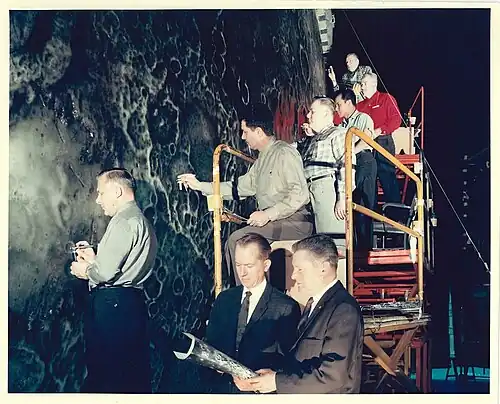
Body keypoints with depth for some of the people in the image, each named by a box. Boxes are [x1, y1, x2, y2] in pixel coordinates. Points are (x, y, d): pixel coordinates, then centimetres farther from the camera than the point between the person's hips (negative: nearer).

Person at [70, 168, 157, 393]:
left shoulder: (124, 221, -12)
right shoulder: (140, 220, 19)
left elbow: (106, 272, -18)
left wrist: (84, 270, 1)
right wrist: (93, 259, 12)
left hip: (111, 303, -10)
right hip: (133, 302, 10)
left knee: (104, 376, -5)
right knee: (135, 376, 12)